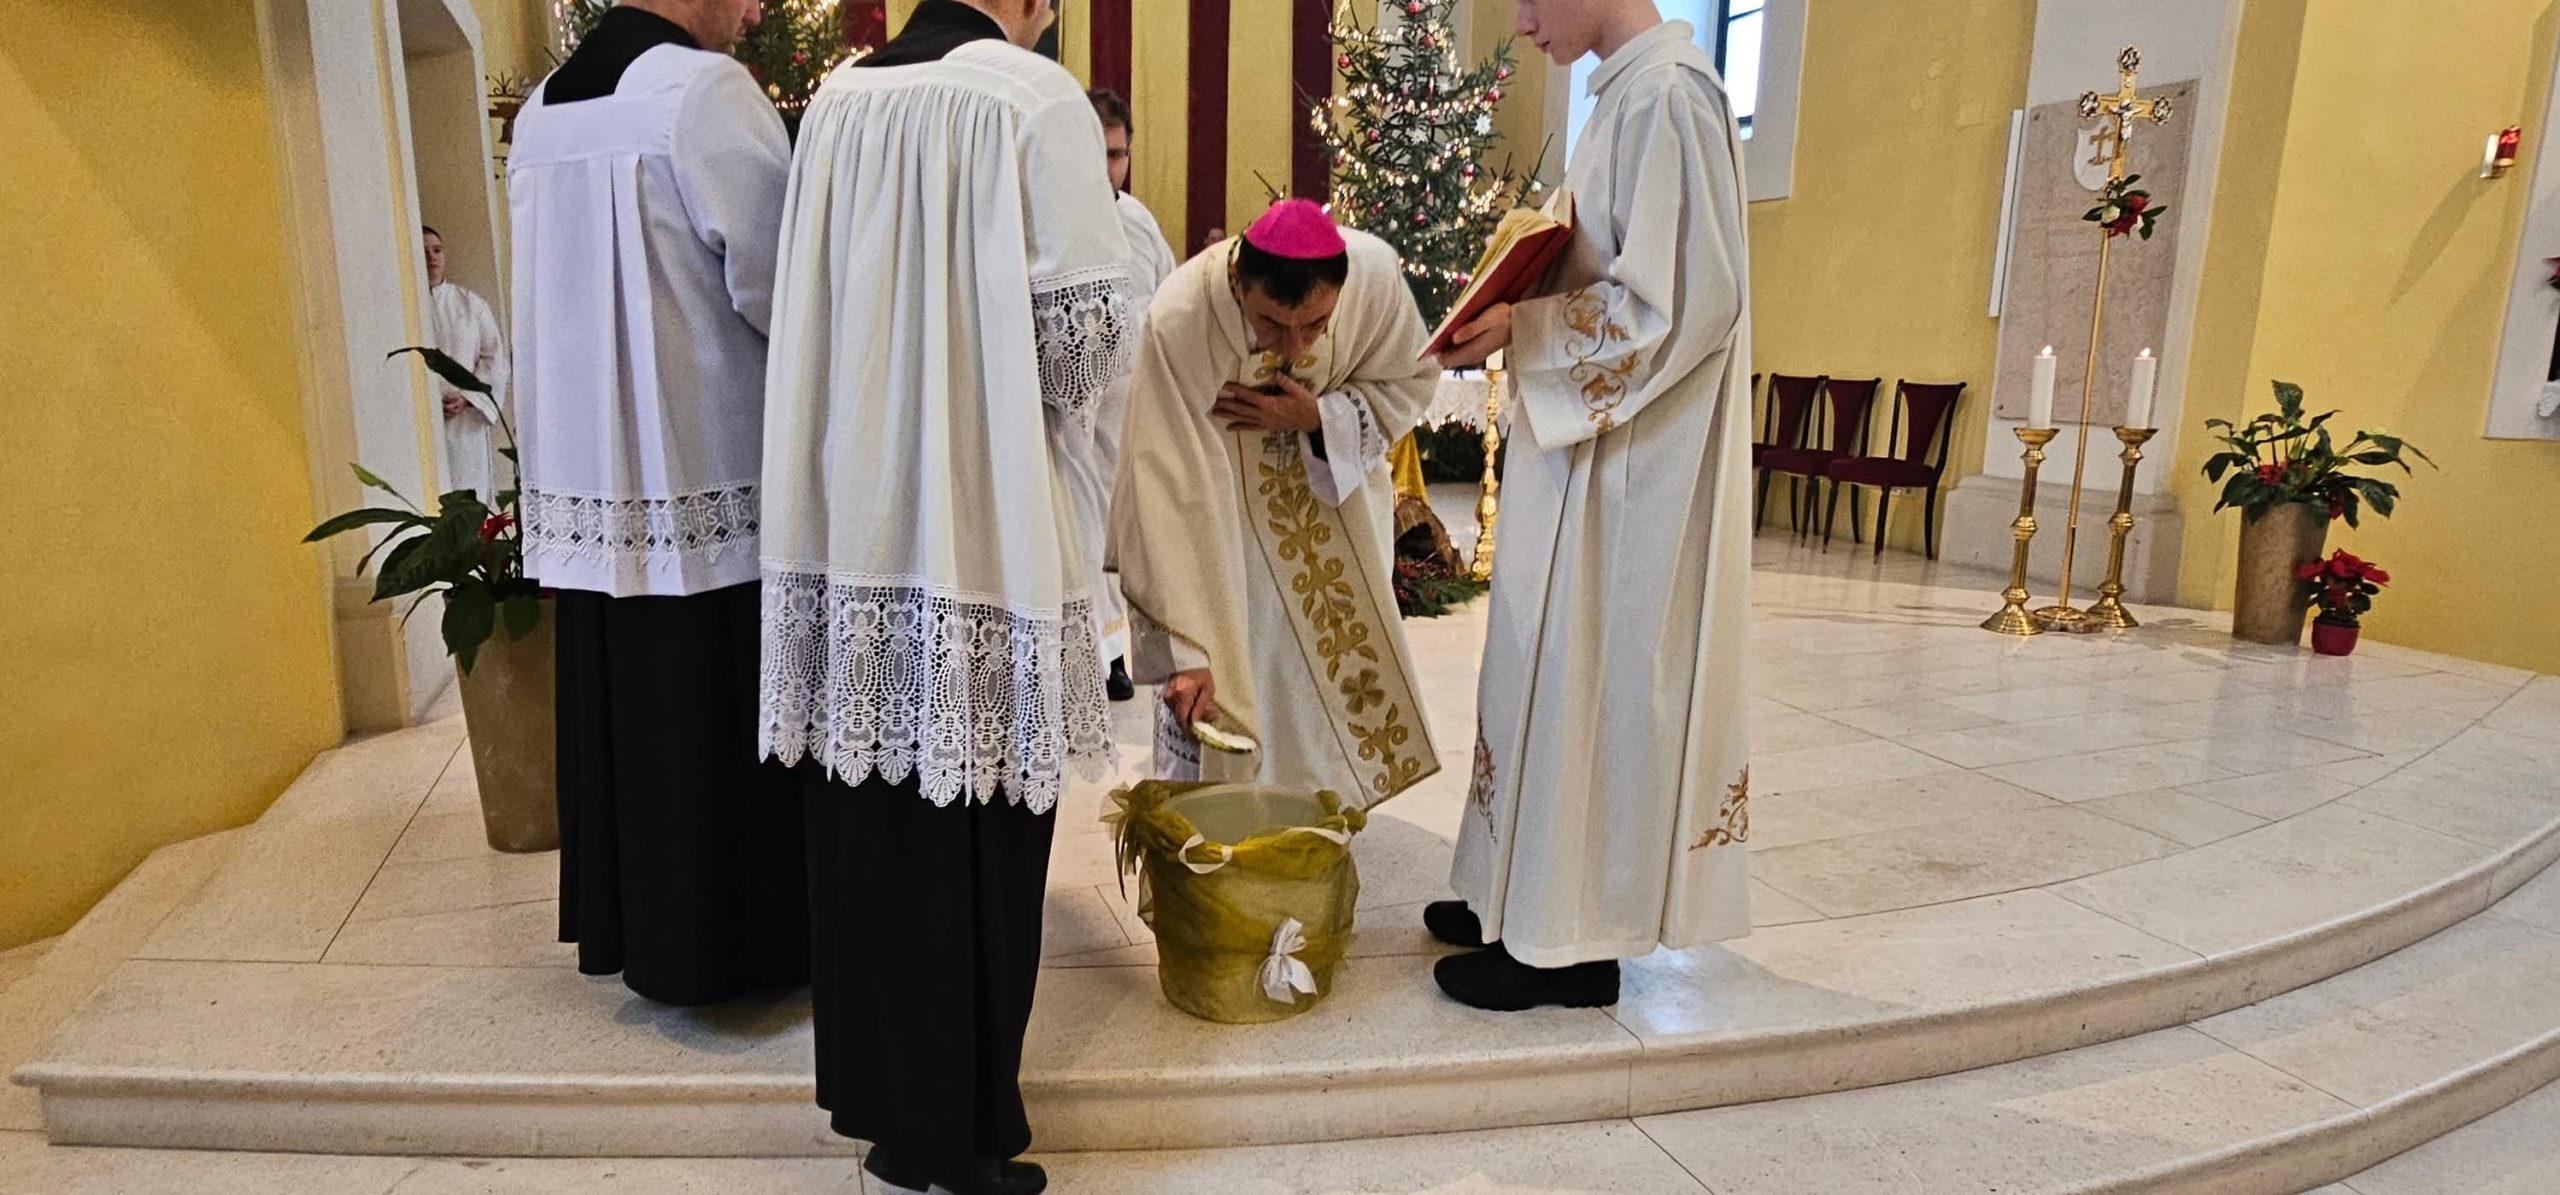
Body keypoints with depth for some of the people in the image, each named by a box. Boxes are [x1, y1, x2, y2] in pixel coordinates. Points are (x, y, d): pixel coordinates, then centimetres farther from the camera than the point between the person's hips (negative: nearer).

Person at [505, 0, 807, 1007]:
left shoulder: (542, 109, 11)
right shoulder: (707, 90, -13)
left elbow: (580, 289, 14)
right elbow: (777, 284, -14)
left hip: (585, 474, 7)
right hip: (705, 481, -7)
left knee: (621, 713, 15)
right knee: (718, 722, 4)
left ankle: (627, 927, 29)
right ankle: (737, 939, 17)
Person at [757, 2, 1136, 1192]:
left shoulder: (838, 99, 9)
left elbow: (804, 299, 14)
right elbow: (1086, 317, -11)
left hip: (851, 502, 6)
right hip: (982, 516, -5)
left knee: (870, 810, 14)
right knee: (973, 830, 4)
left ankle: (878, 1094, 30)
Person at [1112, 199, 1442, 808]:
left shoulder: (1375, 273, -28)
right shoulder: (1179, 321, -36)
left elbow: (1411, 380, -9)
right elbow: (1177, 497, -36)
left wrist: (1320, 417, -28)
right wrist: (1188, 651, -35)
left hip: (1329, 483, 3)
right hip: (1221, 503, -3)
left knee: (1339, 666, 11)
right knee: (1206, 691, -3)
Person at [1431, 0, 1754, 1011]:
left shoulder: (1665, 91, -15)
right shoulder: (1633, 88, 14)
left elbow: (1683, 299, -21)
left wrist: (1524, 329, -17)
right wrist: (1521, 316, 6)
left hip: (1630, 463, -10)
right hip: (1594, 442, 10)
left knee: (1590, 674, -2)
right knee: (1559, 665, 15)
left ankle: (1571, 944, 12)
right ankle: (1532, 894, 28)